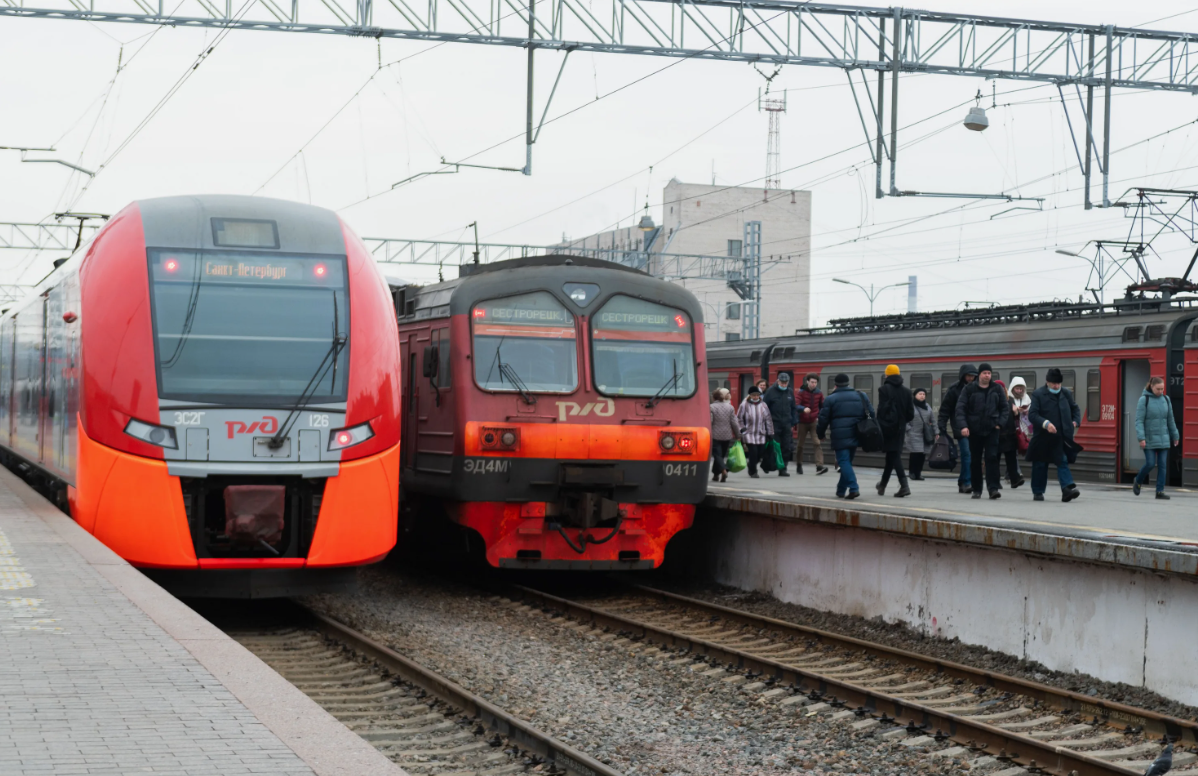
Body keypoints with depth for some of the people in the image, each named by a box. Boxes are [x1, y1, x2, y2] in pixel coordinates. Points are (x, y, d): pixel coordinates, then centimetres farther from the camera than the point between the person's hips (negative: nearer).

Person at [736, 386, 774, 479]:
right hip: (749, 434, -4)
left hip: (761, 434, 4)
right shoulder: (744, 405, -4)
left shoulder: (763, 405, 5)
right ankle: (753, 472, 5)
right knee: (753, 453, -10)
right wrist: (742, 429, -4)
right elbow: (739, 418, 3)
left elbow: (768, 420, 10)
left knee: (760, 453, 2)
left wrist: (770, 433, 9)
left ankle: (751, 466, 30)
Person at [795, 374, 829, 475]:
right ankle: (799, 465, 26)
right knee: (800, 444, 10)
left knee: (817, 443, -14)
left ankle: (819, 466, -22)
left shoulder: (819, 393, 3)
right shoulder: (801, 392, -5)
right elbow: (796, 405, -14)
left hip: (814, 422, 1)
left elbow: (822, 406, 14)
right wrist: (804, 409, -34)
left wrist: (820, 417, 0)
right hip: (802, 422, -1)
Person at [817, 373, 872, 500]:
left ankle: (853, 488, -22)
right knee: (847, 462, 16)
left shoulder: (831, 399, 0)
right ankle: (841, 490, 23)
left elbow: (824, 419, -1)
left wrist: (820, 433, 13)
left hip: (840, 436, -5)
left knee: (844, 461, -6)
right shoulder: (861, 396, 12)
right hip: (855, 435, 5)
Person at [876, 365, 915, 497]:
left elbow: (881, 409, -14)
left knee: (893, 456, -6)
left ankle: (904, 485, -21)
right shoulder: (906, 391, 7)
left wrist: (879, 425, -8)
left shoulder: (884, 389, -8)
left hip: (888, 427, -5)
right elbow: (911, 413, 8)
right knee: (892, 456, 15)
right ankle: (883, 484, 28)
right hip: (900, 428, 5)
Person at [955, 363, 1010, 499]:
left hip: (991, 430, 0)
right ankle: (976, 489, 15)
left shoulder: (997, 389, 6)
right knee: (975, 460, 6)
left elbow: (1005, 408, 10)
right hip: (974, 430, 0)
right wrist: (963, 425, -17)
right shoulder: (969, 389, -1)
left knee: (992, 458, -11)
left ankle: (993, 488, -12)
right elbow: (960, 408, -5)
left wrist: (1000, 423, -4)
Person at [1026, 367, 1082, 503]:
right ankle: (1037, 492, 19)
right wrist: (1045, 424, -25)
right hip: (1043, 437, -2)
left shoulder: (1066, 393, 8)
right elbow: (1032, 414, -12)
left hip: (1062, 437, 2)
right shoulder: (1038, 394, -5)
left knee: (1063, 462, -9)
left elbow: (1075, 409, 22)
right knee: (1040, 465, 8)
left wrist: (1075, 421, 4)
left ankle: (1068, 489, -18)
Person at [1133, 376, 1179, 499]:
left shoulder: (1166, 400, 6)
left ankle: (1160, 491, 2)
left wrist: (1175, 436, 17)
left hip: (1163, 438, 4)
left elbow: (1170, 420, 14)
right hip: (1149, 439, -4)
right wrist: (1141, 438, -19)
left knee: (1163, 465, -1)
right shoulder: (1144, 400, -7)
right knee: (1150, 464, -6)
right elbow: (1139, 420, -11)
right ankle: (1138, 482, 20)